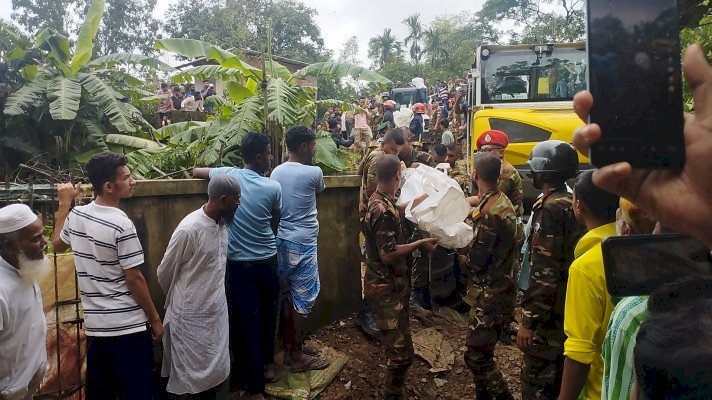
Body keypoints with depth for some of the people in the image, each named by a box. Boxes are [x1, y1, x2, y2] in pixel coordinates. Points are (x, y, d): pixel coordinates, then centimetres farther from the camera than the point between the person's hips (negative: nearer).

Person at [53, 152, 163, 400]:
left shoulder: (76, 215, 1)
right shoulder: (121, 225, -20)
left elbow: (58, 244, 23)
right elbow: (134, 279, -17)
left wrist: (65, 203, 31)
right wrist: (155, 319, -7)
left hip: (95, 325, 7)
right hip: (128, 326, -7)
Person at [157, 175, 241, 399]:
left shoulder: (222, 223, 1)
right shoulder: (189, 229, -23)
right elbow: (164, 273, -10)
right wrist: (177, 299, 7)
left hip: (217, 311, 7)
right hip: (191, 316, -7)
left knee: (217, 372, 15)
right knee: (192, 377, 7)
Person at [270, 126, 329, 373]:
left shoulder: (276, 172, 5)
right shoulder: (313, 173, -13)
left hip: (281, 240, 7)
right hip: (303, 243, -7)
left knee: (288, 295, 16)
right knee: (304, 297, 4)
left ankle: (291, 345, 28)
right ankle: (297, 355, 13)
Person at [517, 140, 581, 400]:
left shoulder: (550, 208, -20)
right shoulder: (571, 204, 8)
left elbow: (544, 272, -25)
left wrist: (529, 320, -20)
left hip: (548, 313, -9)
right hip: (566, 308, 9)